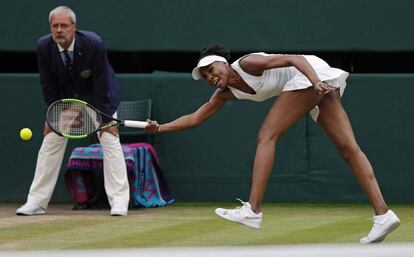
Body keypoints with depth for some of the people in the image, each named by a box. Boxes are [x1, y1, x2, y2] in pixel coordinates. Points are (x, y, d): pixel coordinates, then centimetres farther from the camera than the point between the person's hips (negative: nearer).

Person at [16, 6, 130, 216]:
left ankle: (119, 202, -12)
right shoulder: (44, 47, -22)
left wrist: (105, 118, -23)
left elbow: (102, 83, -25)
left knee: (110, 141, -14)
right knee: (50, 142, -1)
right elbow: (48, 85, -11)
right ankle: (36, 202, 5)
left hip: (98, 97, -3)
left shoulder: (94, 44, -31)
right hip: (65, 99, 3)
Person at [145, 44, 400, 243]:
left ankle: (253, 210, -16)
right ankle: (383, 213, -10)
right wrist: (160, 128, 8)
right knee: (348, 148, -1)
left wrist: (316, 82, -33)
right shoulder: (226, 93, 11)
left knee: (267, 136, -11)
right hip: (321, 87, 9)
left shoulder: (247, 63, -13)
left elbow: (294, 59, -19)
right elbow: (195, 118, 17)